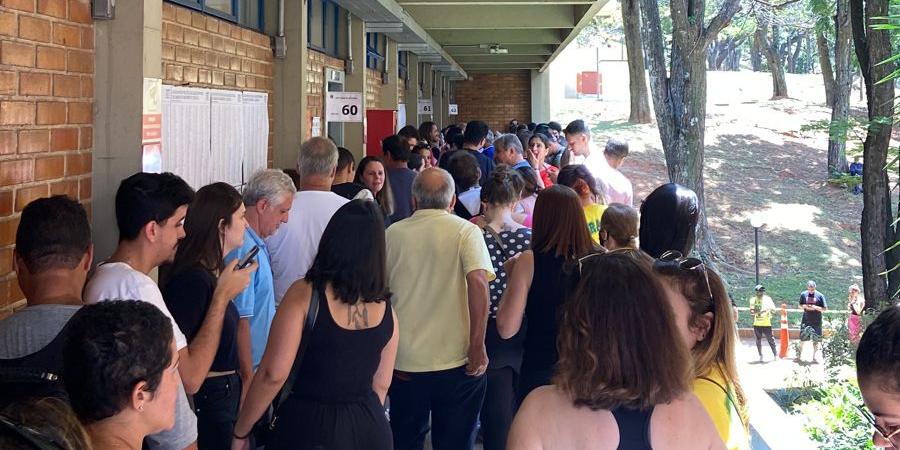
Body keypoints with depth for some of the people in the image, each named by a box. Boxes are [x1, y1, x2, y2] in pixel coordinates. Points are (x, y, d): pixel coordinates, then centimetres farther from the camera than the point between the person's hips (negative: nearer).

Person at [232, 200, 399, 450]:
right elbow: (381, 384, 11)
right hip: (369, 429, 4)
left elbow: (274, 374, -17)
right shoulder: (386, 309, 1)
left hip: (308, 426, -4)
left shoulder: (305, 294, -14)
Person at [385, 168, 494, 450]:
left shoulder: (392, 234, 2)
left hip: (404, 364, 2)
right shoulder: (466, 232, -6)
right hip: (456, 363, -2)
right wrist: (478, 347, -16)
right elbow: (478, 283, -20)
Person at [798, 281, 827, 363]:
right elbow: (800, 305, 11)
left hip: (816, 321, -1)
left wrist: (815, 307, -19)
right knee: (803, 338, 6)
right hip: (806, 320, 1)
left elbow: (825, 308, -3)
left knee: (816, 340, 2)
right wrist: (805, 306, -11)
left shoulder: (820, 295, -4)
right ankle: (800, 355, 23)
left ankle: (814, 357, 12)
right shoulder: (803, 294, 2)